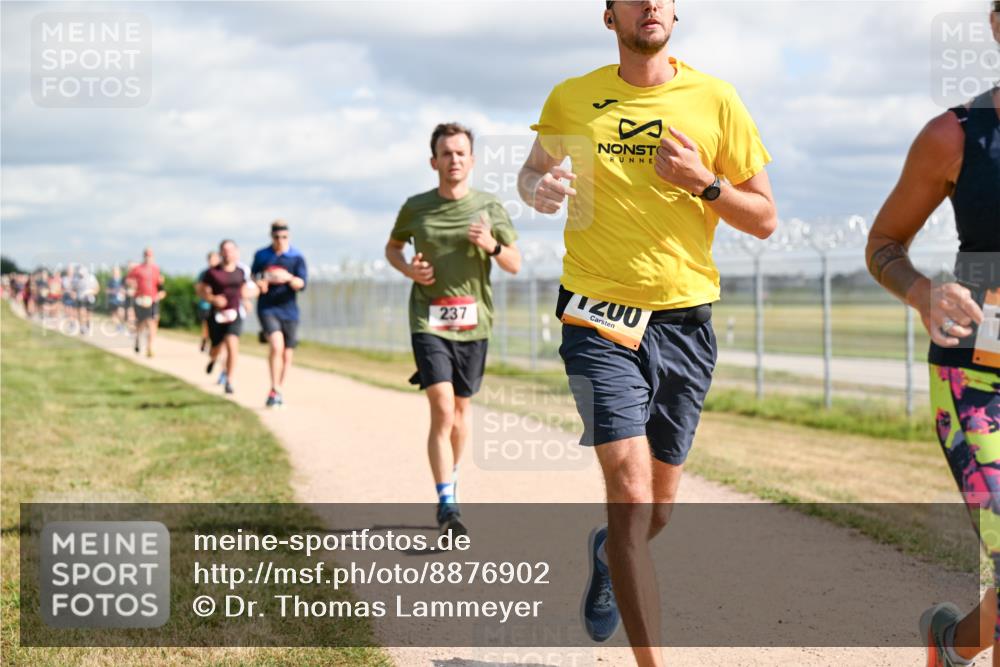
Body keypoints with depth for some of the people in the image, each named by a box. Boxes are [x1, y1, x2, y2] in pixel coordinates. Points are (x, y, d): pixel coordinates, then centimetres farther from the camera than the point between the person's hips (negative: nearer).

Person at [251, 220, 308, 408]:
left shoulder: (296, 257, 0)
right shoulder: (261, 255, 5)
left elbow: (302, 284, -10)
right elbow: (254, 274, 20)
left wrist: (289, 278, -30)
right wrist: (259, 282, -2)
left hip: (289, 310, 1)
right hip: (267, 309, -1)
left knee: (287, 354, 7)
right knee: (276, 345, -22)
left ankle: (279, 391, 25)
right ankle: (274, 390, -16)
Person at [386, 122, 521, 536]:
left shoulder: (489, 208, 2)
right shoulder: (415, 208, 1)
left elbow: (515, 265, 7)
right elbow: (392, 247, 19)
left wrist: (492, 246, -14)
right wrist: (408, 269, -3)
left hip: (473, 323, 2)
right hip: (428, 321, -2)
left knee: (460, 410, 14)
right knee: (441, 410, -15)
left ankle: (451, 484, 37)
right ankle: (447, 507, -17)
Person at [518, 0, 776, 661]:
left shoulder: (714, 100, 1)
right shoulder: (571, 99, 2)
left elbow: (765, 220, 5)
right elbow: (532, 171, 21)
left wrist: (704, 184, -13)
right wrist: (538, 188, -3)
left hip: (685, 321, 2)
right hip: (600, 318, -2)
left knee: (658, 509, 14)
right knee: (631, 489, -17)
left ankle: (607, 552, 50)